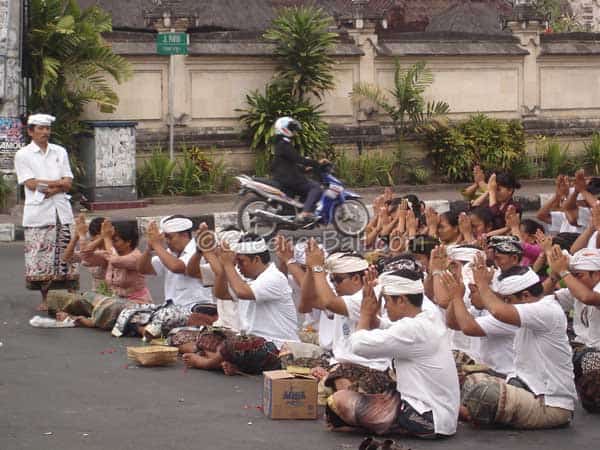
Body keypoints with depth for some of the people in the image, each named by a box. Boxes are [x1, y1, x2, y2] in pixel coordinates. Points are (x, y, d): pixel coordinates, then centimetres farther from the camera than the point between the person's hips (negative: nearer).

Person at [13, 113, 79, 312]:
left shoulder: (60, 152, 14)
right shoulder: (23, 155, 3)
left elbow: (68, 184, 6)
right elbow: (31, 184, -8)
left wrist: (50, 188, -11)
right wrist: (59, 183, -6)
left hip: (61, 211, 3)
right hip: (38, 213, -3)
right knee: (41, 258, -4)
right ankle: (45, 299, 4)